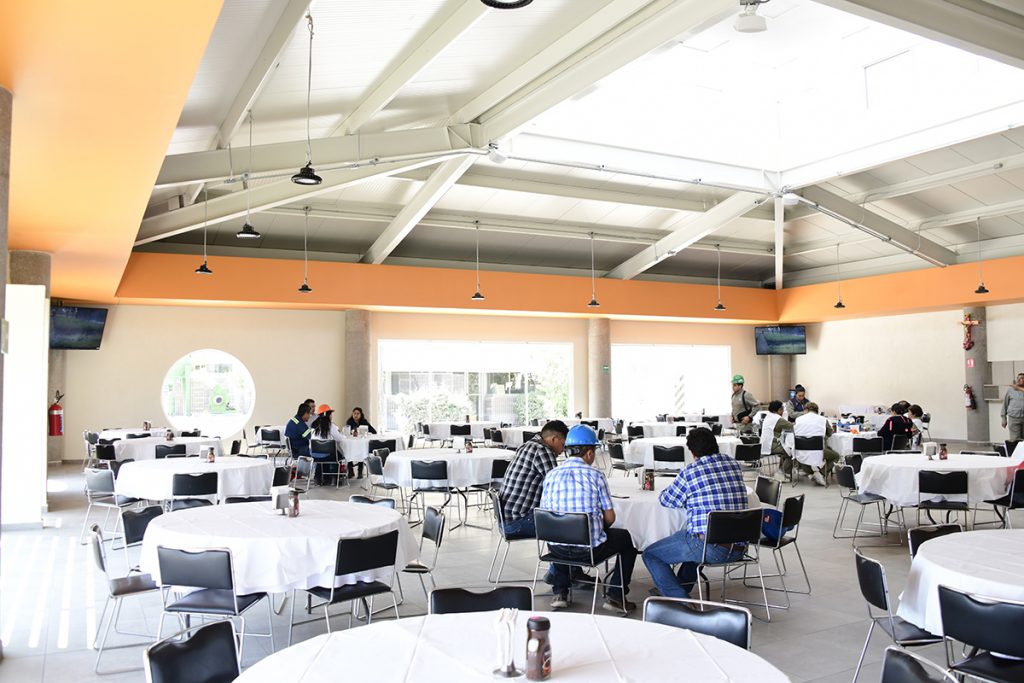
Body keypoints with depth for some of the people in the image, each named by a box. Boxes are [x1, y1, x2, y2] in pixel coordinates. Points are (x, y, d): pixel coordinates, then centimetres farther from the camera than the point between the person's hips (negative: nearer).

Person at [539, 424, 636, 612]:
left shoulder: (551, 475, -1)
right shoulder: (595, 475, -9)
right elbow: (610, 518, -5)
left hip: (557, 549, 3)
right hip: (590, 548, -3)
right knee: (627, 538, 24)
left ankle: (560, 593, 30)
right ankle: (615, 597, 19)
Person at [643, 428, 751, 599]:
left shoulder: (690, 471, -7)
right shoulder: (734, 464, 9)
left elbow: (666, 500, 6)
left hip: (710, 547, -7)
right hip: (739, 550, 7)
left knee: (651, 555, 9)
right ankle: (681, 590, 47)